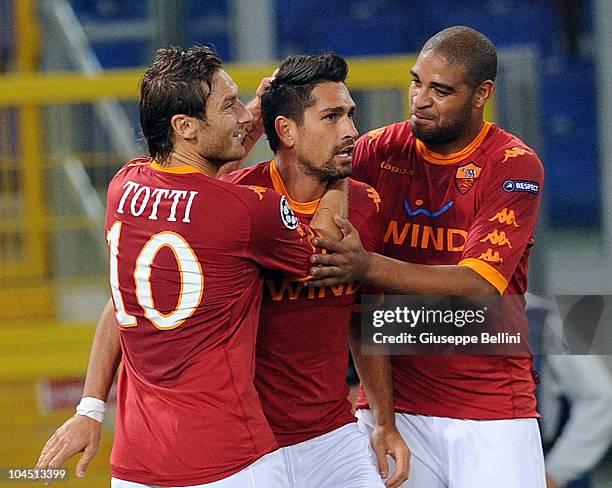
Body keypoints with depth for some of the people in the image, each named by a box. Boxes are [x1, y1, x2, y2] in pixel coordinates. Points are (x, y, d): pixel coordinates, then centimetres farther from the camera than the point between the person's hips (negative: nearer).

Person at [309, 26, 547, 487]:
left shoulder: (515, 166, -8)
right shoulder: (380, 150, 4)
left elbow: (479, 284, -19)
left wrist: (368, 266, -30)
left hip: (491, 405, -3)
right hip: (392, 401, 3)